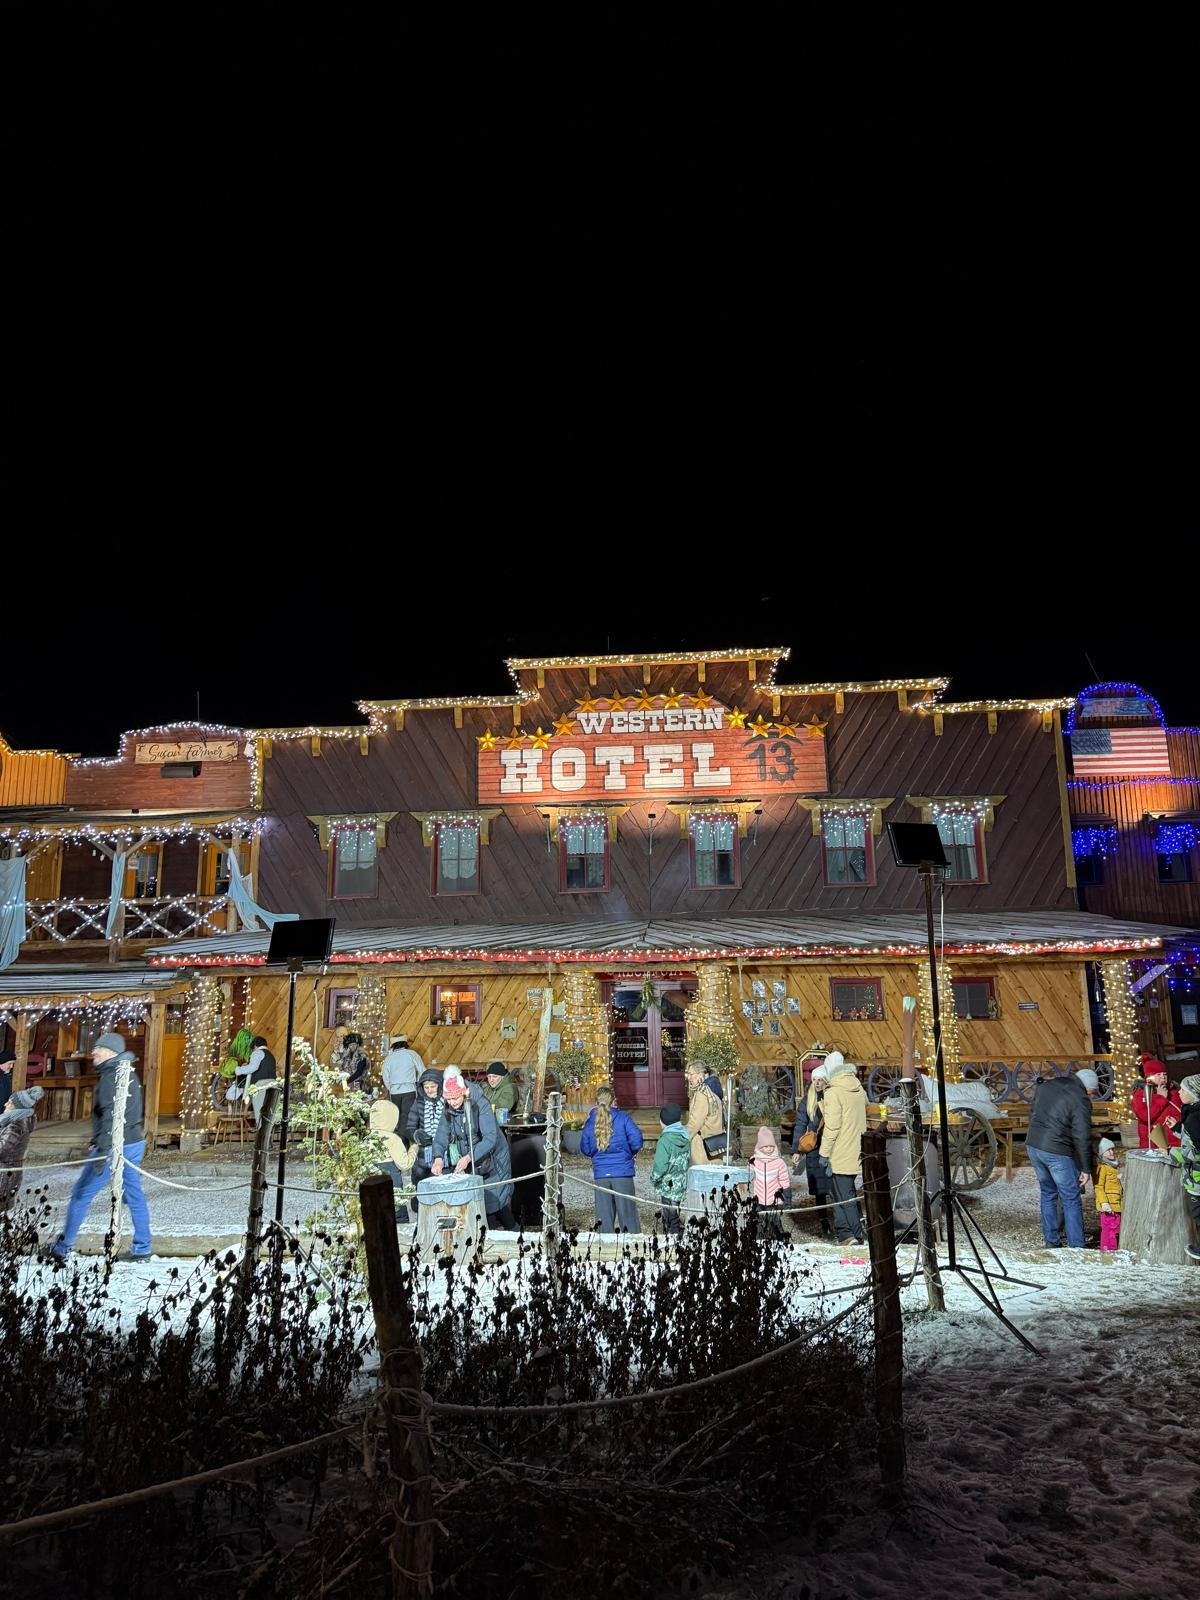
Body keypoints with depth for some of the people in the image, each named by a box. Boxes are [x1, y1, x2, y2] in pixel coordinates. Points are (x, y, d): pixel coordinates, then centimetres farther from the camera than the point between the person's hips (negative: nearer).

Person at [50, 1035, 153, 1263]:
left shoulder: (111, 1077, -15)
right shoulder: (129, 1074, 14)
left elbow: (110, 1116, -24)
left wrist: (102, 1152, -28)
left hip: (115, 1147, -9)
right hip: (134, 1143, 9)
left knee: (81, 1195, 5)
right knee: (134, 1196, 10)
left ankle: (61, 1248, 15)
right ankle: (142, 1249, 12)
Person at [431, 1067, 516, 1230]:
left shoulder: (480, 1104, -23)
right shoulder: (448, 1109, -6)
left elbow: (490, 1138, -30)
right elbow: (442, 1134, -13)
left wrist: (469, 1157, -39)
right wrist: (438, 1158, -31)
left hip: (492, 1160, -5)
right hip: (469, 1164, 5)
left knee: (496, 1201, 0)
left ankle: (514, 1234, 19)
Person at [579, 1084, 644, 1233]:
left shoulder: (590, 1122, 4)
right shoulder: (623, 1118, -4)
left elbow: (584, 1149, 8)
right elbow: (636, 1141, -13)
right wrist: (632, 1153, 7)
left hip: (600, 1174, 2)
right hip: (622, 1172, -2)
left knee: (604, 1216, 9)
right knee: (627, 1213, 3)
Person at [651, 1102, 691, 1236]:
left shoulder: (665, 1141, -20)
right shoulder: (685, 1138, 3)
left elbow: (660, 1166, -20)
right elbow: (688, 1161, 11)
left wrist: (654, 1180, -4)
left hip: (668, 1186, -7)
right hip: (682, 1184, 7)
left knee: (670, 1220, 2)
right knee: (674, 1216, 18)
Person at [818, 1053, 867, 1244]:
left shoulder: (833, 1093, -17)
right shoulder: (859, 1089, 6)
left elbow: (832, 1127, -18)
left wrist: (824, 1153, -11)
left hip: (840, 1155, -8)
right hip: (856, 1153, 8)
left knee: (844, 1196, 1)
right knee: (840, 1192, 17)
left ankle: (860, 1235, 1)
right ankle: (843, 1231, 21)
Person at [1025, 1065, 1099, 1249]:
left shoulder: (1046, 1086, 12)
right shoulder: (1080, 1100, -11)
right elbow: (1082, 1137, -13)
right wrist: (1085, 1168, -6)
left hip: (1032, 1146, 7)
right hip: (1057, 1153, -7)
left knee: (1048, 1194, 19)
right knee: (1071, 1200, 5)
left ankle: (1051, 1241, 23)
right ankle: (1076, 1247, 7)